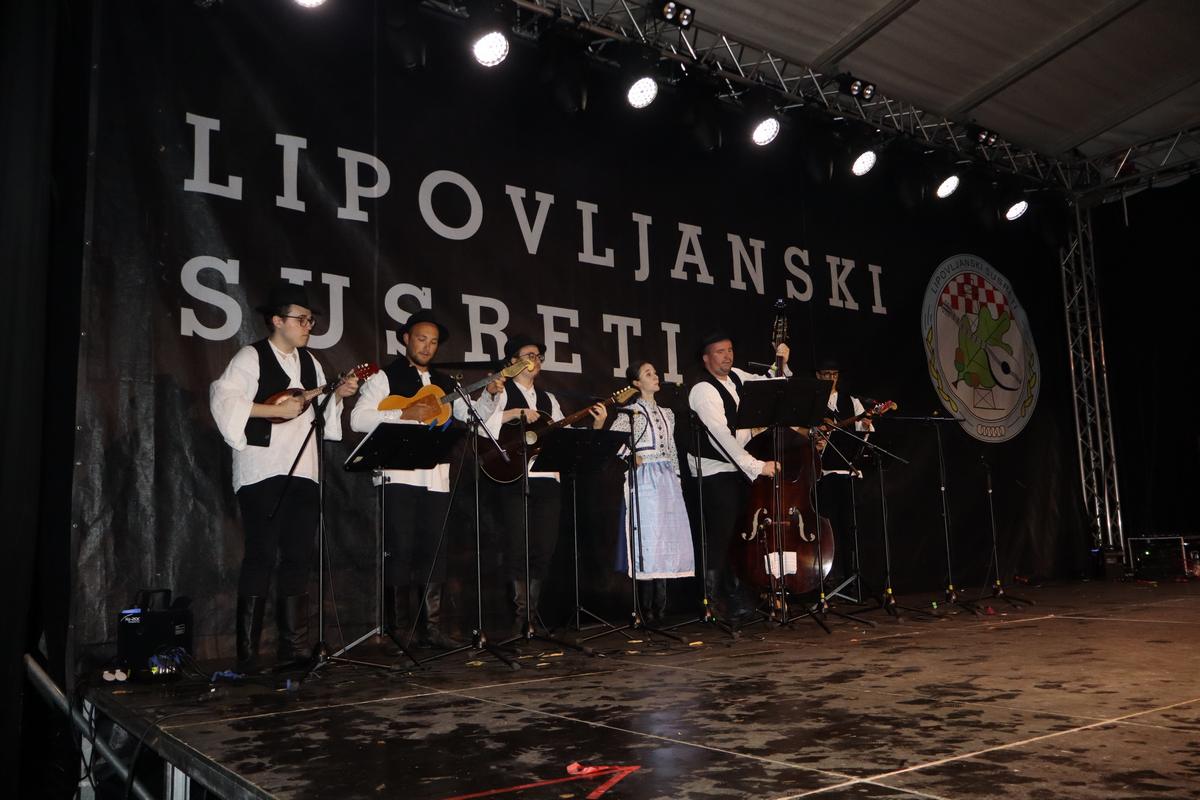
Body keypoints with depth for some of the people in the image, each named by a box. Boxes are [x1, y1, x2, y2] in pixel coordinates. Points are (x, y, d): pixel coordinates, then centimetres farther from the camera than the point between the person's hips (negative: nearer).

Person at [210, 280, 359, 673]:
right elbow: (223, 401, -14)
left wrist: (338, 395, 3)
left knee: (298, 558, 8)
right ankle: (247, 652, 2)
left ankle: (294, 647, 15)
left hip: (303, 471, 7)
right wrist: (276, 409, -17)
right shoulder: (251, 357, -3)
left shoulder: (310, 362, 17)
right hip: (262, 472, -6)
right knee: (262, 556, -6)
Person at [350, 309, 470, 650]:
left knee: (433, 553, 6)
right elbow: (358, 419, -9)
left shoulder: (445, 383, 19)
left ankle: (430, 627, 13)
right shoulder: (385, 377, 3)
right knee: (401, 551, -4)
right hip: (399, 476, -5)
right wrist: (405, 415, -16)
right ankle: (400, 631, 5)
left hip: (437, 478, 5)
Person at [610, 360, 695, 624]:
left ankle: (661, 607, 10)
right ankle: (648, 609, -3)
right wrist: (631, 457, -14)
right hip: (644, 480, -6)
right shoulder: (630, 412, -1)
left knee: (668, 541, 4)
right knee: (648, 541, -8)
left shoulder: (666, 413, 18)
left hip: (668, 480, 6)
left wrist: (676, 478, 15)